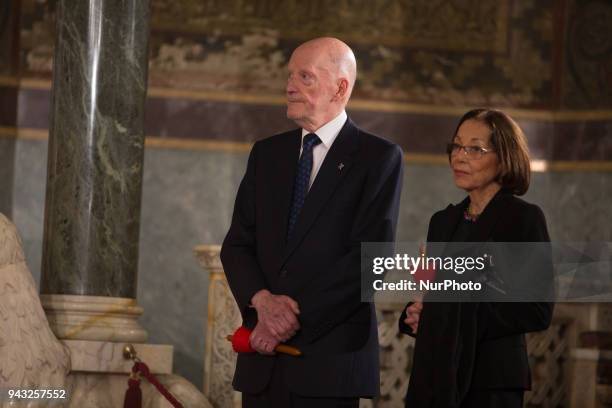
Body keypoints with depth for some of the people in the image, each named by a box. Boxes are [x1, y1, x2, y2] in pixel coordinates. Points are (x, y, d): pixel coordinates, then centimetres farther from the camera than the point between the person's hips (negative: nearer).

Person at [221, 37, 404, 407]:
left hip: (328, 359, -4)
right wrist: (262, 300, -9)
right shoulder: (266, 154, 15)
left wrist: (296, 315, -13)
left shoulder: (379, 157, -1)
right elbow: (236, 245, 11)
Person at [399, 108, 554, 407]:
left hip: (491, 383, -6)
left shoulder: (525, 219, -7)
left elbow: (537, 312, -13)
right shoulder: (443, 221, 13)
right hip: (435, 377, 6)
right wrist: (415, 315, -2)